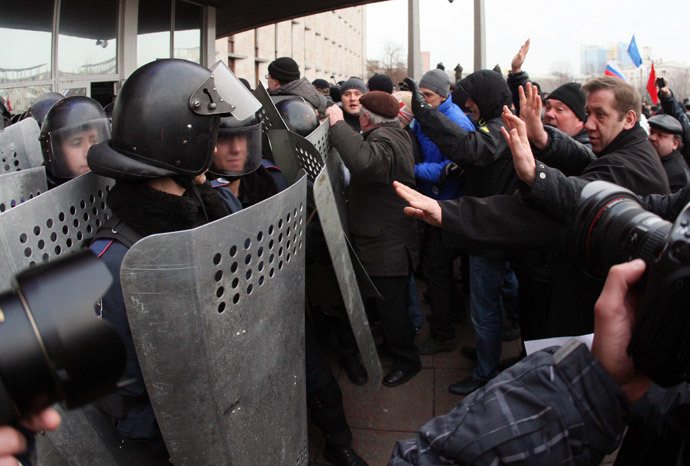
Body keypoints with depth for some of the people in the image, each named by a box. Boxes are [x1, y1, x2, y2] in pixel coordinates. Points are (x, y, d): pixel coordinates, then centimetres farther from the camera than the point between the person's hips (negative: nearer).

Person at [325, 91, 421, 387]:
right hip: (384, 239, 11)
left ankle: (406, 360, 18)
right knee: (389, 302, 23)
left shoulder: (384, 139, -22)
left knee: (390, 304, 2)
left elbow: (364, 161, -45)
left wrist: (338, 124, -34)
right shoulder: (393, 133, 13)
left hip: (386, 246, -11)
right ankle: (394, 344, 40)